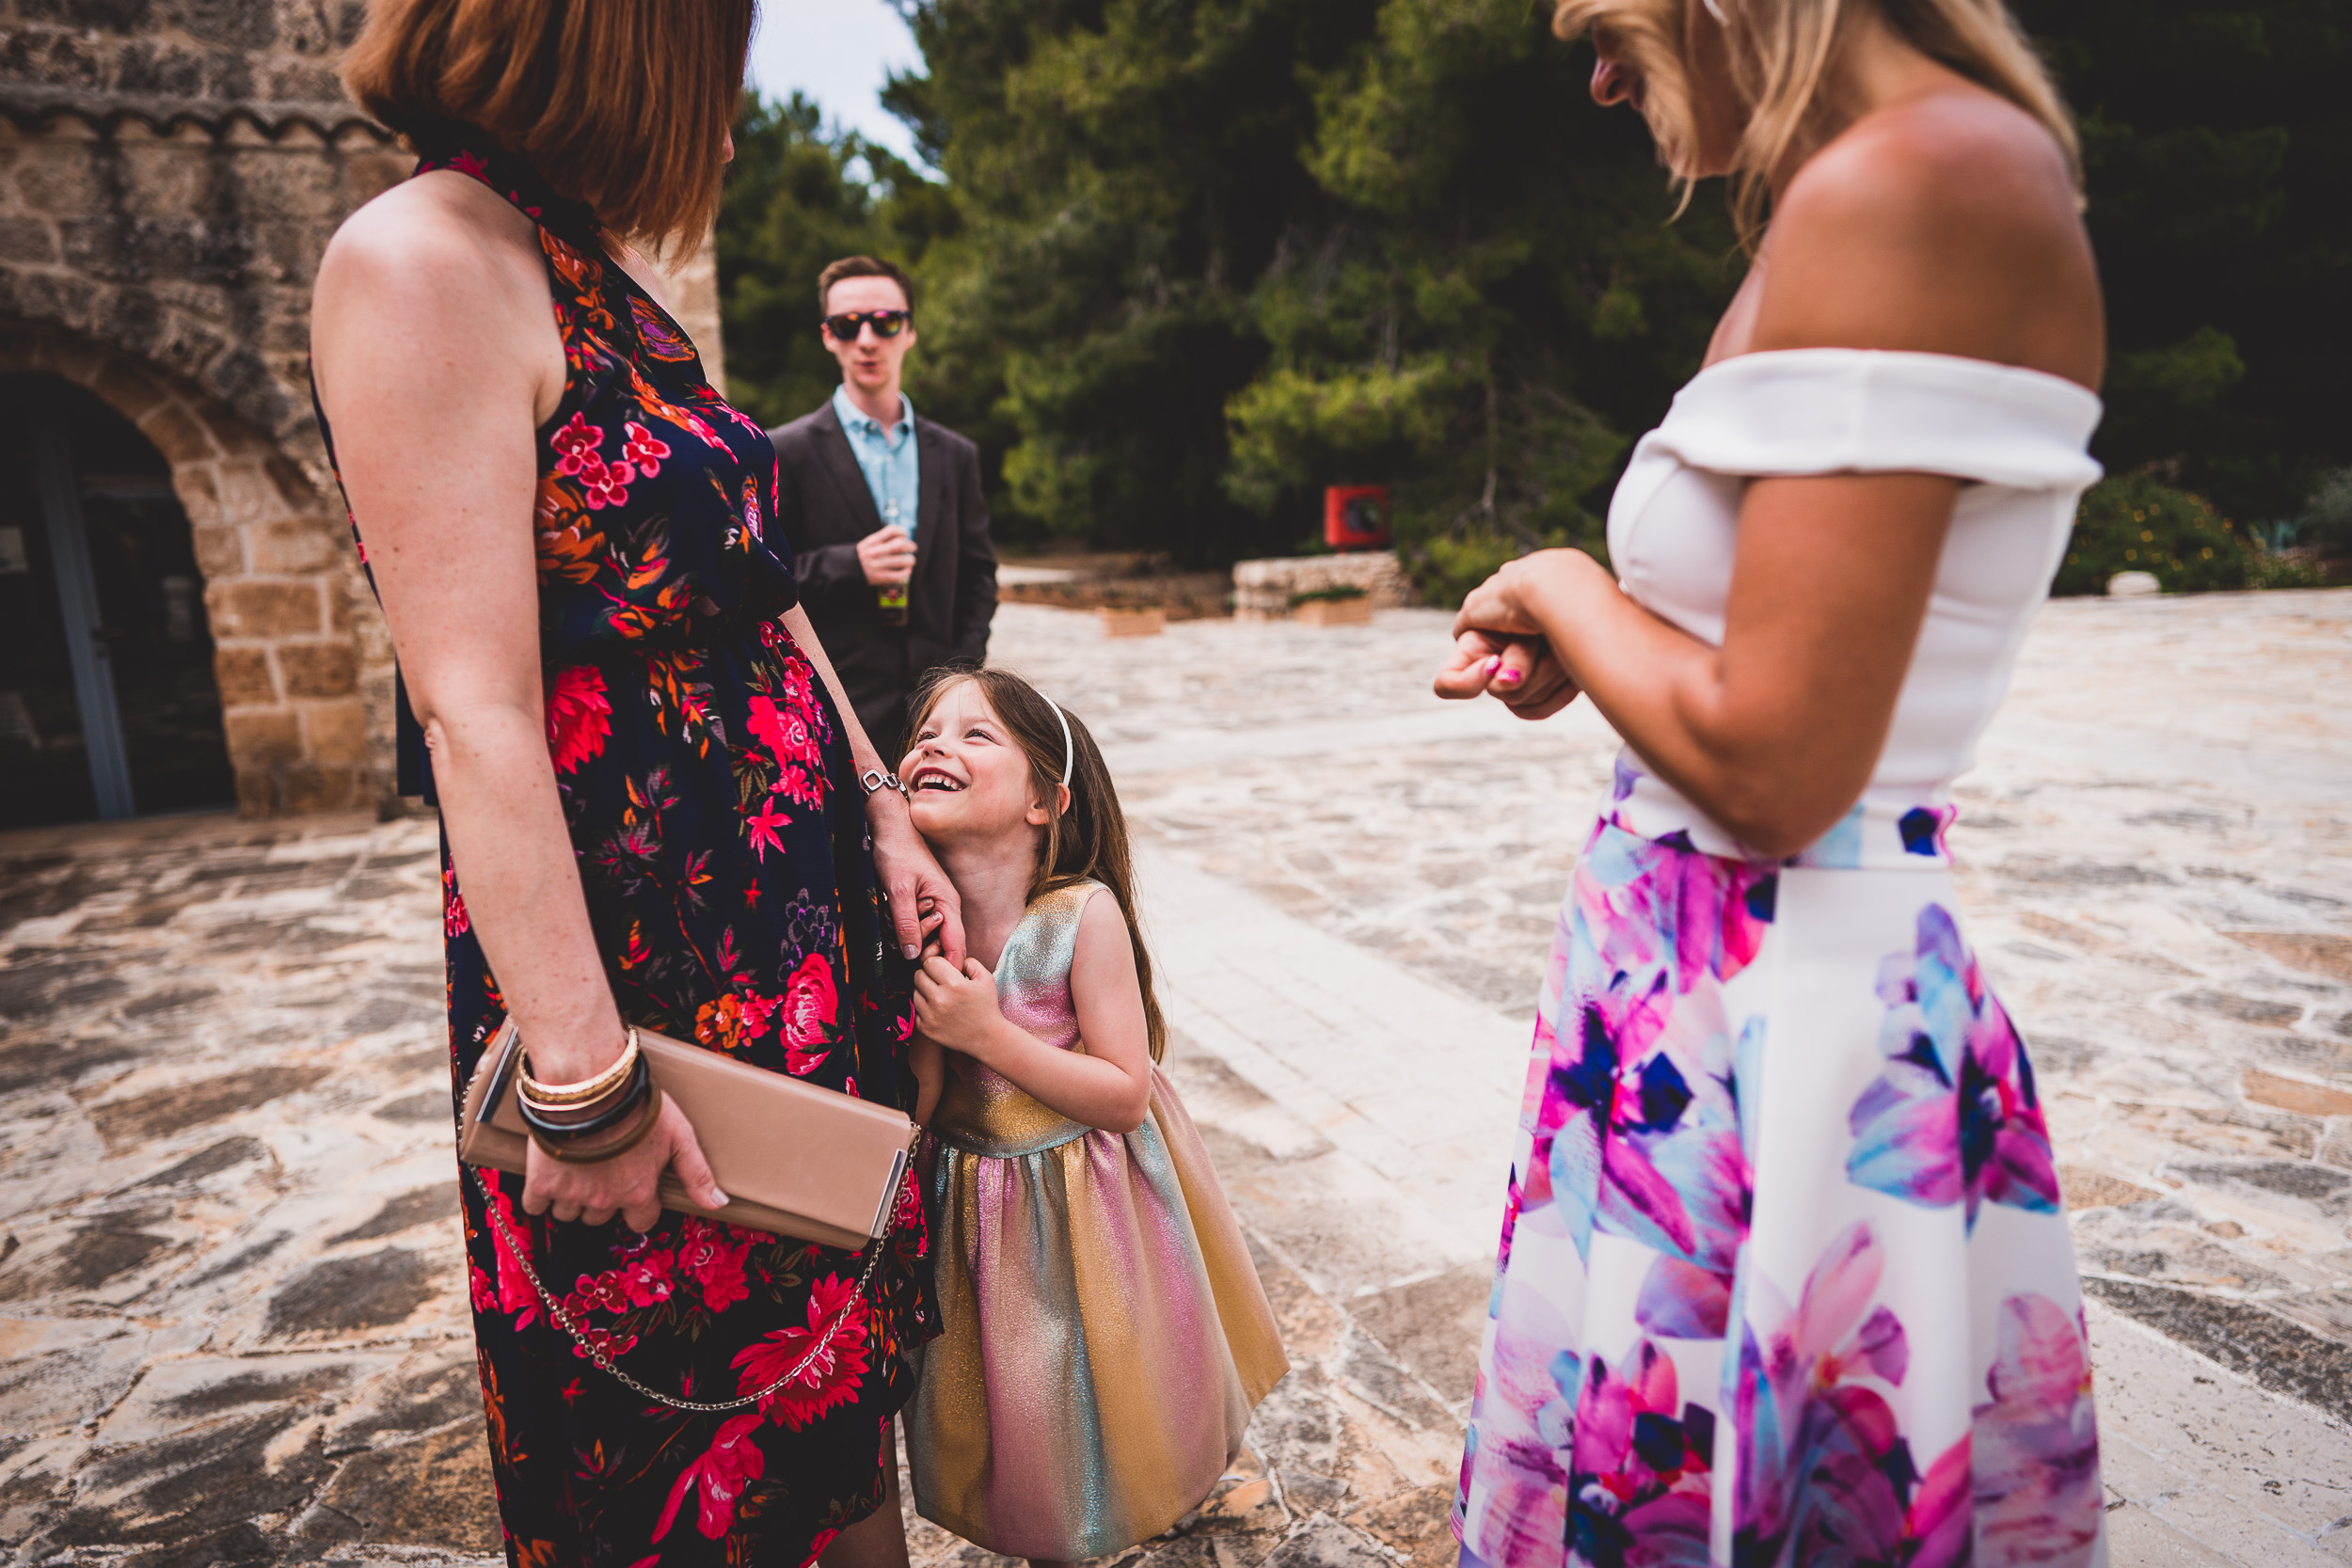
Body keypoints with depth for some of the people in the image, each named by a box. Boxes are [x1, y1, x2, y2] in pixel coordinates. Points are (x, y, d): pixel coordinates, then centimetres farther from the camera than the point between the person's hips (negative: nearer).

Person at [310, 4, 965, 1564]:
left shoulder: (611, 280, 12)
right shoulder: (416, 263, -16)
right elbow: (477, 714, -22)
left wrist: (885, 817, 12)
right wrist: (587, 1080, -21)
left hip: (799, 914, 8)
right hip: (635, 946, -8)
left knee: (832, 1345, 23)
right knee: (683, 1405, 14)